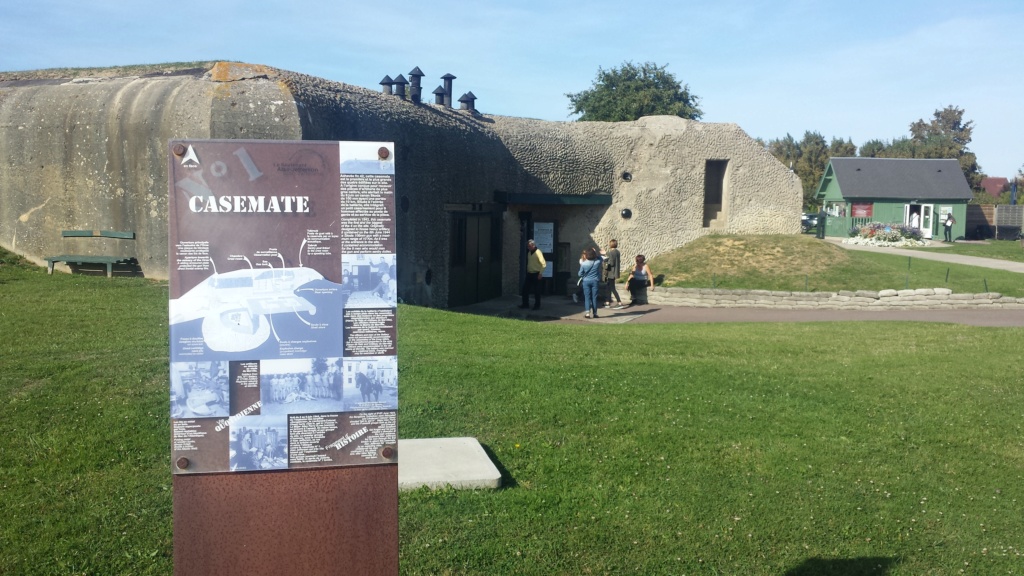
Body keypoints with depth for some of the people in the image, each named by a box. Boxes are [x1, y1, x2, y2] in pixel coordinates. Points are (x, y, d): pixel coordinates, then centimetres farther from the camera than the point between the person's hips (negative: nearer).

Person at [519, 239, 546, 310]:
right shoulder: (529, 252, 11)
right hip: (529, 274, 8)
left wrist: (540, 273, -20)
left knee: (536, 291, 0)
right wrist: (527, 271, 17)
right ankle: (525, 304, 17)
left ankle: (537, 306, 9)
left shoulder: (538, 252, -14)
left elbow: (543, 264, -19)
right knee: (525, 289, 7)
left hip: (536, 274, -8)